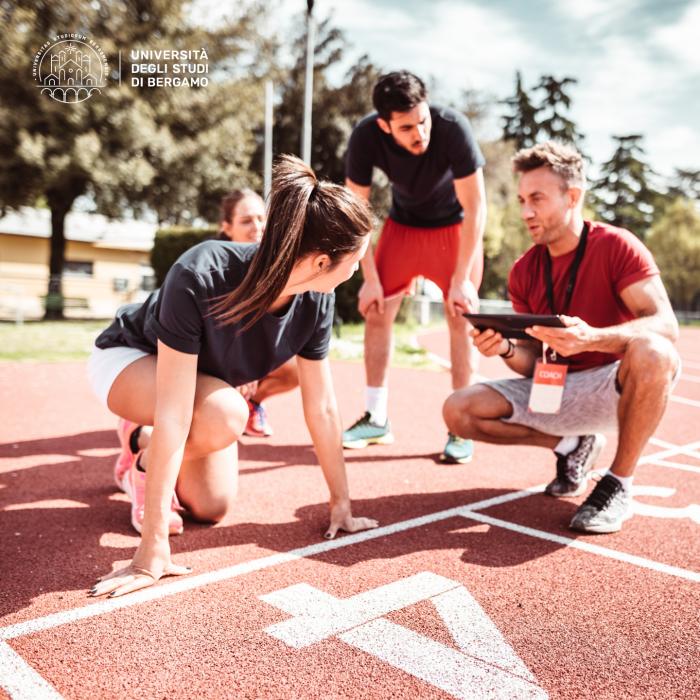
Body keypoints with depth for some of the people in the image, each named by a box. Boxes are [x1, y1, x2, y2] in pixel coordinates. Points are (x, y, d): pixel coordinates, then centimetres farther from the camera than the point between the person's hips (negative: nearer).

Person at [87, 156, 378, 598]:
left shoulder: (315, 302, -23)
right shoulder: (199, 277, -41)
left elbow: (321, 408, -14)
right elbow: (174, 416, -42)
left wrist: (341, 505, -7)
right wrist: (153, 549, -38)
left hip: (204, 377, 5)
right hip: (128, 357, -5)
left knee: (212, 508, 1)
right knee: (224, 414, -35)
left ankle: (141, 447, 28)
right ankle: (142, 461, -3)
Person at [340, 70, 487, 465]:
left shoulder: (452, 128, -33)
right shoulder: (366, 137, -25)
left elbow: (476, 207, -26)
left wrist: (462, 279, -26)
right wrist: (370, 277, -16)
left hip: (455, 225, -2)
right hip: (402, 224, 3)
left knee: (460, 317, -10)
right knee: (376, 312, -3)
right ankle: (376, 419, 8)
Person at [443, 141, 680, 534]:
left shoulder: (616, 246, -13)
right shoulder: (524, 272, 1)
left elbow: (666, 326, -26)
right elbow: (533, 363, 3)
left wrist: (590, 338, -44)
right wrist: (506, 349, -21)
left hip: (617, 388, -4)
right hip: (556, 391, 5)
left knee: (652, 352, -39)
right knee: (460, 411, -13)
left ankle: (620, 483, -17)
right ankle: (571, 447, 8)